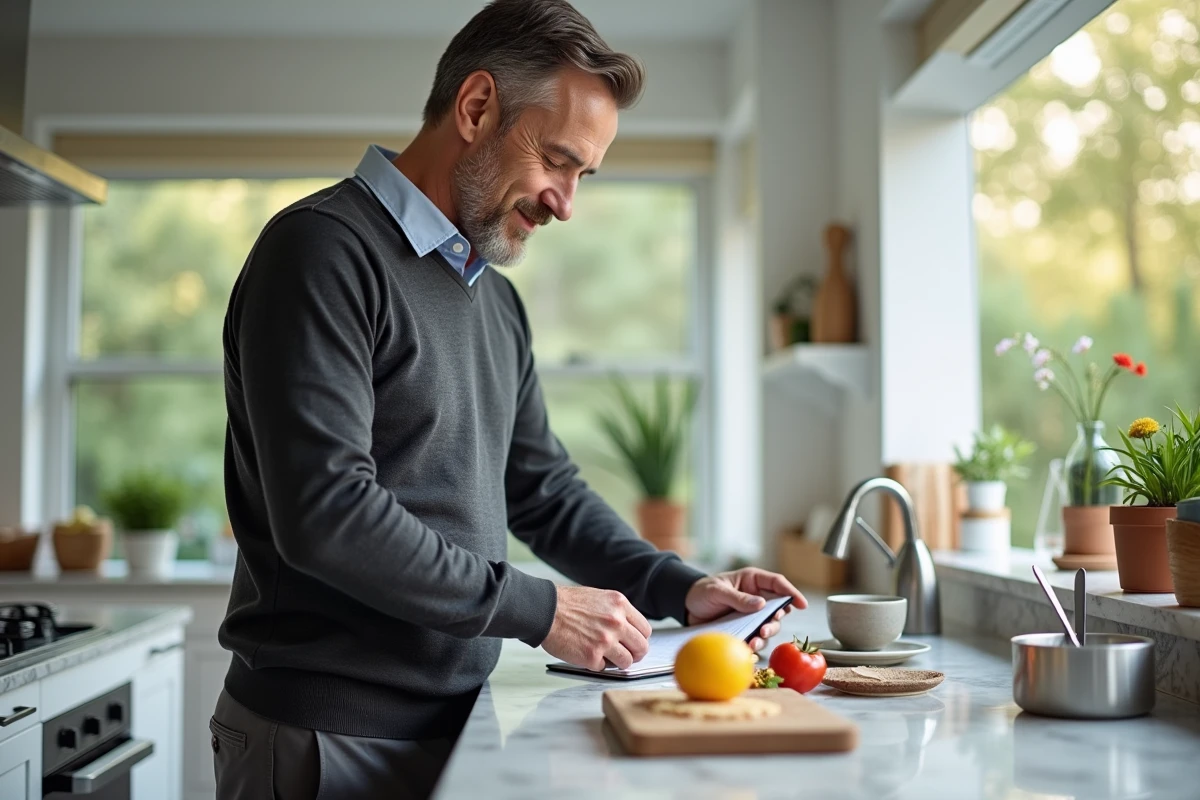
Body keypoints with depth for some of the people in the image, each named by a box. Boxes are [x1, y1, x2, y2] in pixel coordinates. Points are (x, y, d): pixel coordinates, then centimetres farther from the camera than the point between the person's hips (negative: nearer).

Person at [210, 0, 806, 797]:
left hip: (454, 726, 8)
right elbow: (324, 512, -24)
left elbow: (544, 491, 17)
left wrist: (679, 589, 3)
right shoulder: (324, 251, -15)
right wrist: (540, 609, -18)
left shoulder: (498, 299, 13)